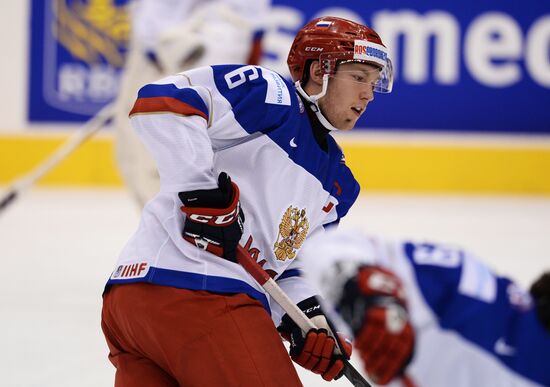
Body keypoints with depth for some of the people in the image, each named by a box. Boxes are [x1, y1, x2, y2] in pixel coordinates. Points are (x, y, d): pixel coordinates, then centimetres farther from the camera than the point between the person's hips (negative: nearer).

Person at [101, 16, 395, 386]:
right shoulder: (272, 96, -3)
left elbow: (287, 260, 23)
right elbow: (161, 101, -15)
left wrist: (308, 315, 4)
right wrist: (200, 188, -22)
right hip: (198, 289, -10)